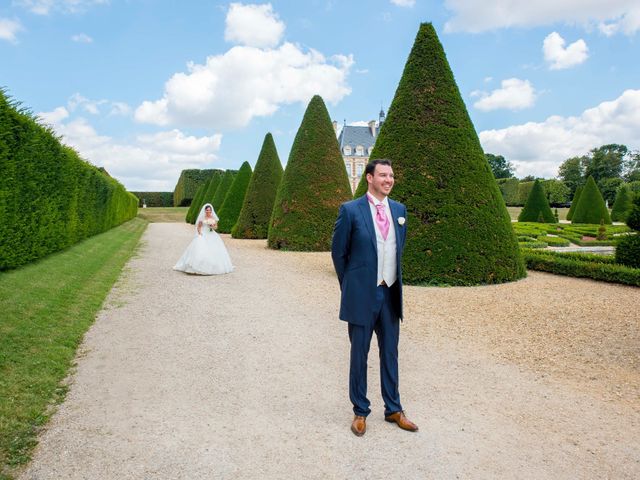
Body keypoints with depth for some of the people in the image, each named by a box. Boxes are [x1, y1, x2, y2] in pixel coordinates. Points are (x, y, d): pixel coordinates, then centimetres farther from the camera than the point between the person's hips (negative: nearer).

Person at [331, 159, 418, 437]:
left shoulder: (399, 210, 6)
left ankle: (393, 409, 31)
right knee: (359, 355, 9)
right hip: (362, 295, -4)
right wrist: (350, 287, 4)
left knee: (390, 354, 15)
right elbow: (338, 252, -2)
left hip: (391, 293, 5)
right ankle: (360, 411, 26)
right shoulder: (350, 210, -9)